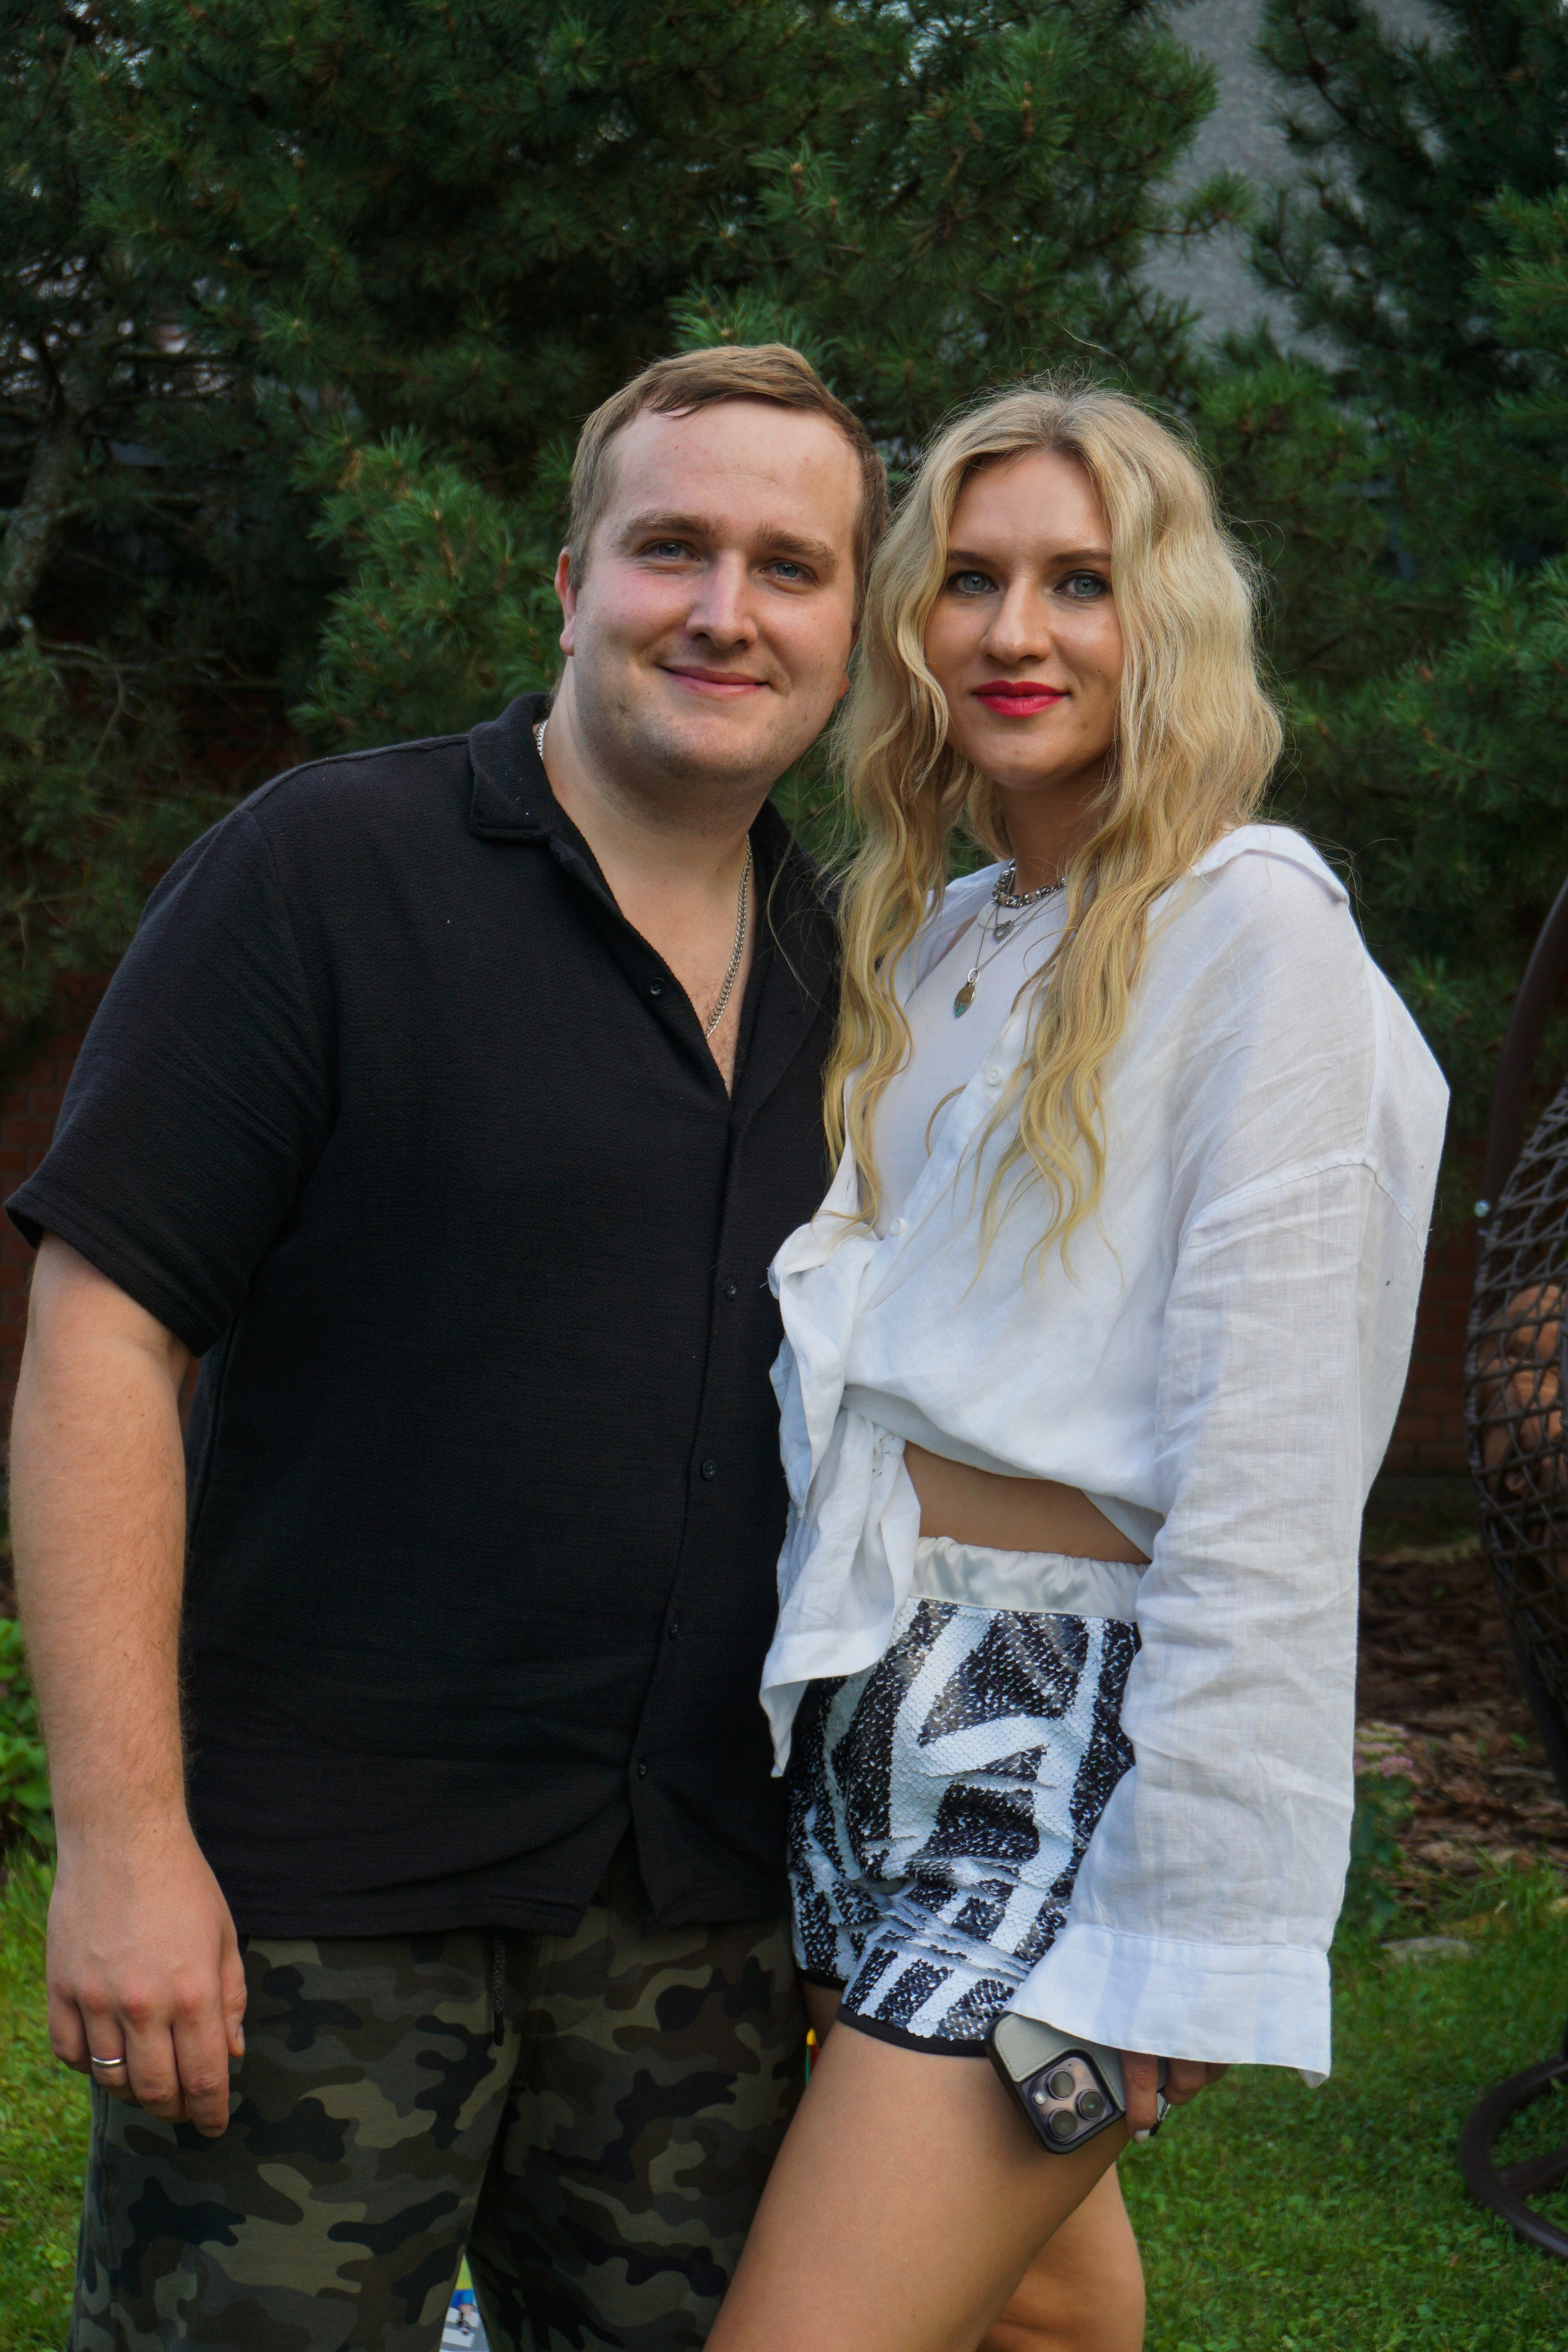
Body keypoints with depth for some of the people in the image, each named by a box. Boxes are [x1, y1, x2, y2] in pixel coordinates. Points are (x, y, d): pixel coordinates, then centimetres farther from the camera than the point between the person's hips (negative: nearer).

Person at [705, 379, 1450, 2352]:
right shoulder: (935, 939, 16)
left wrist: (1192, 1913, -17)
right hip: (867, 1712, 8)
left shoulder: (1255, 935, -10)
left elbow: (1269, 1467, -15)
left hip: (1075, 1731, -7)